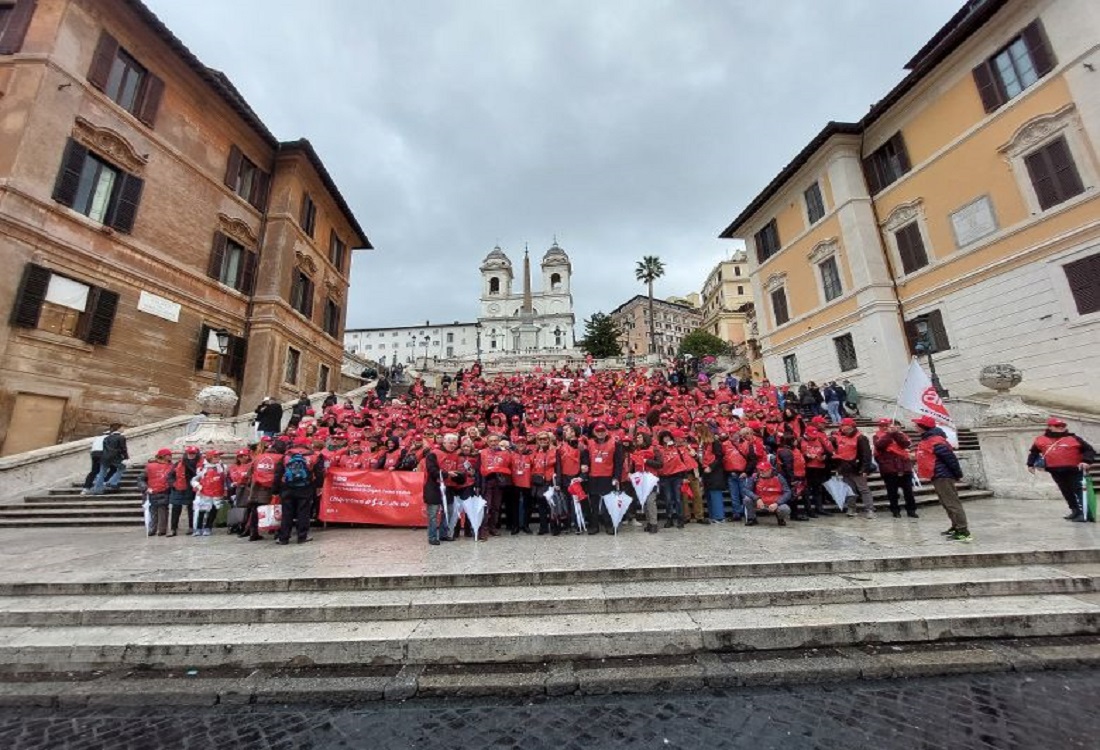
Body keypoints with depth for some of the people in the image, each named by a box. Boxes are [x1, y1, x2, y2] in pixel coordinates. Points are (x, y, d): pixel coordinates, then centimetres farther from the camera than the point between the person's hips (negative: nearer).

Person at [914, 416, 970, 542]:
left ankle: (963, 532, -4)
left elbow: (951, 458, -20)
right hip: (938, 476, 11)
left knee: (952, 503, -8)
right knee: (947, 503, 17)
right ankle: (956, 527, 26)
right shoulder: (928, 440, 12)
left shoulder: (936, 442, -20)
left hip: (943, 477, -11)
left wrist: (958, 474, -14)